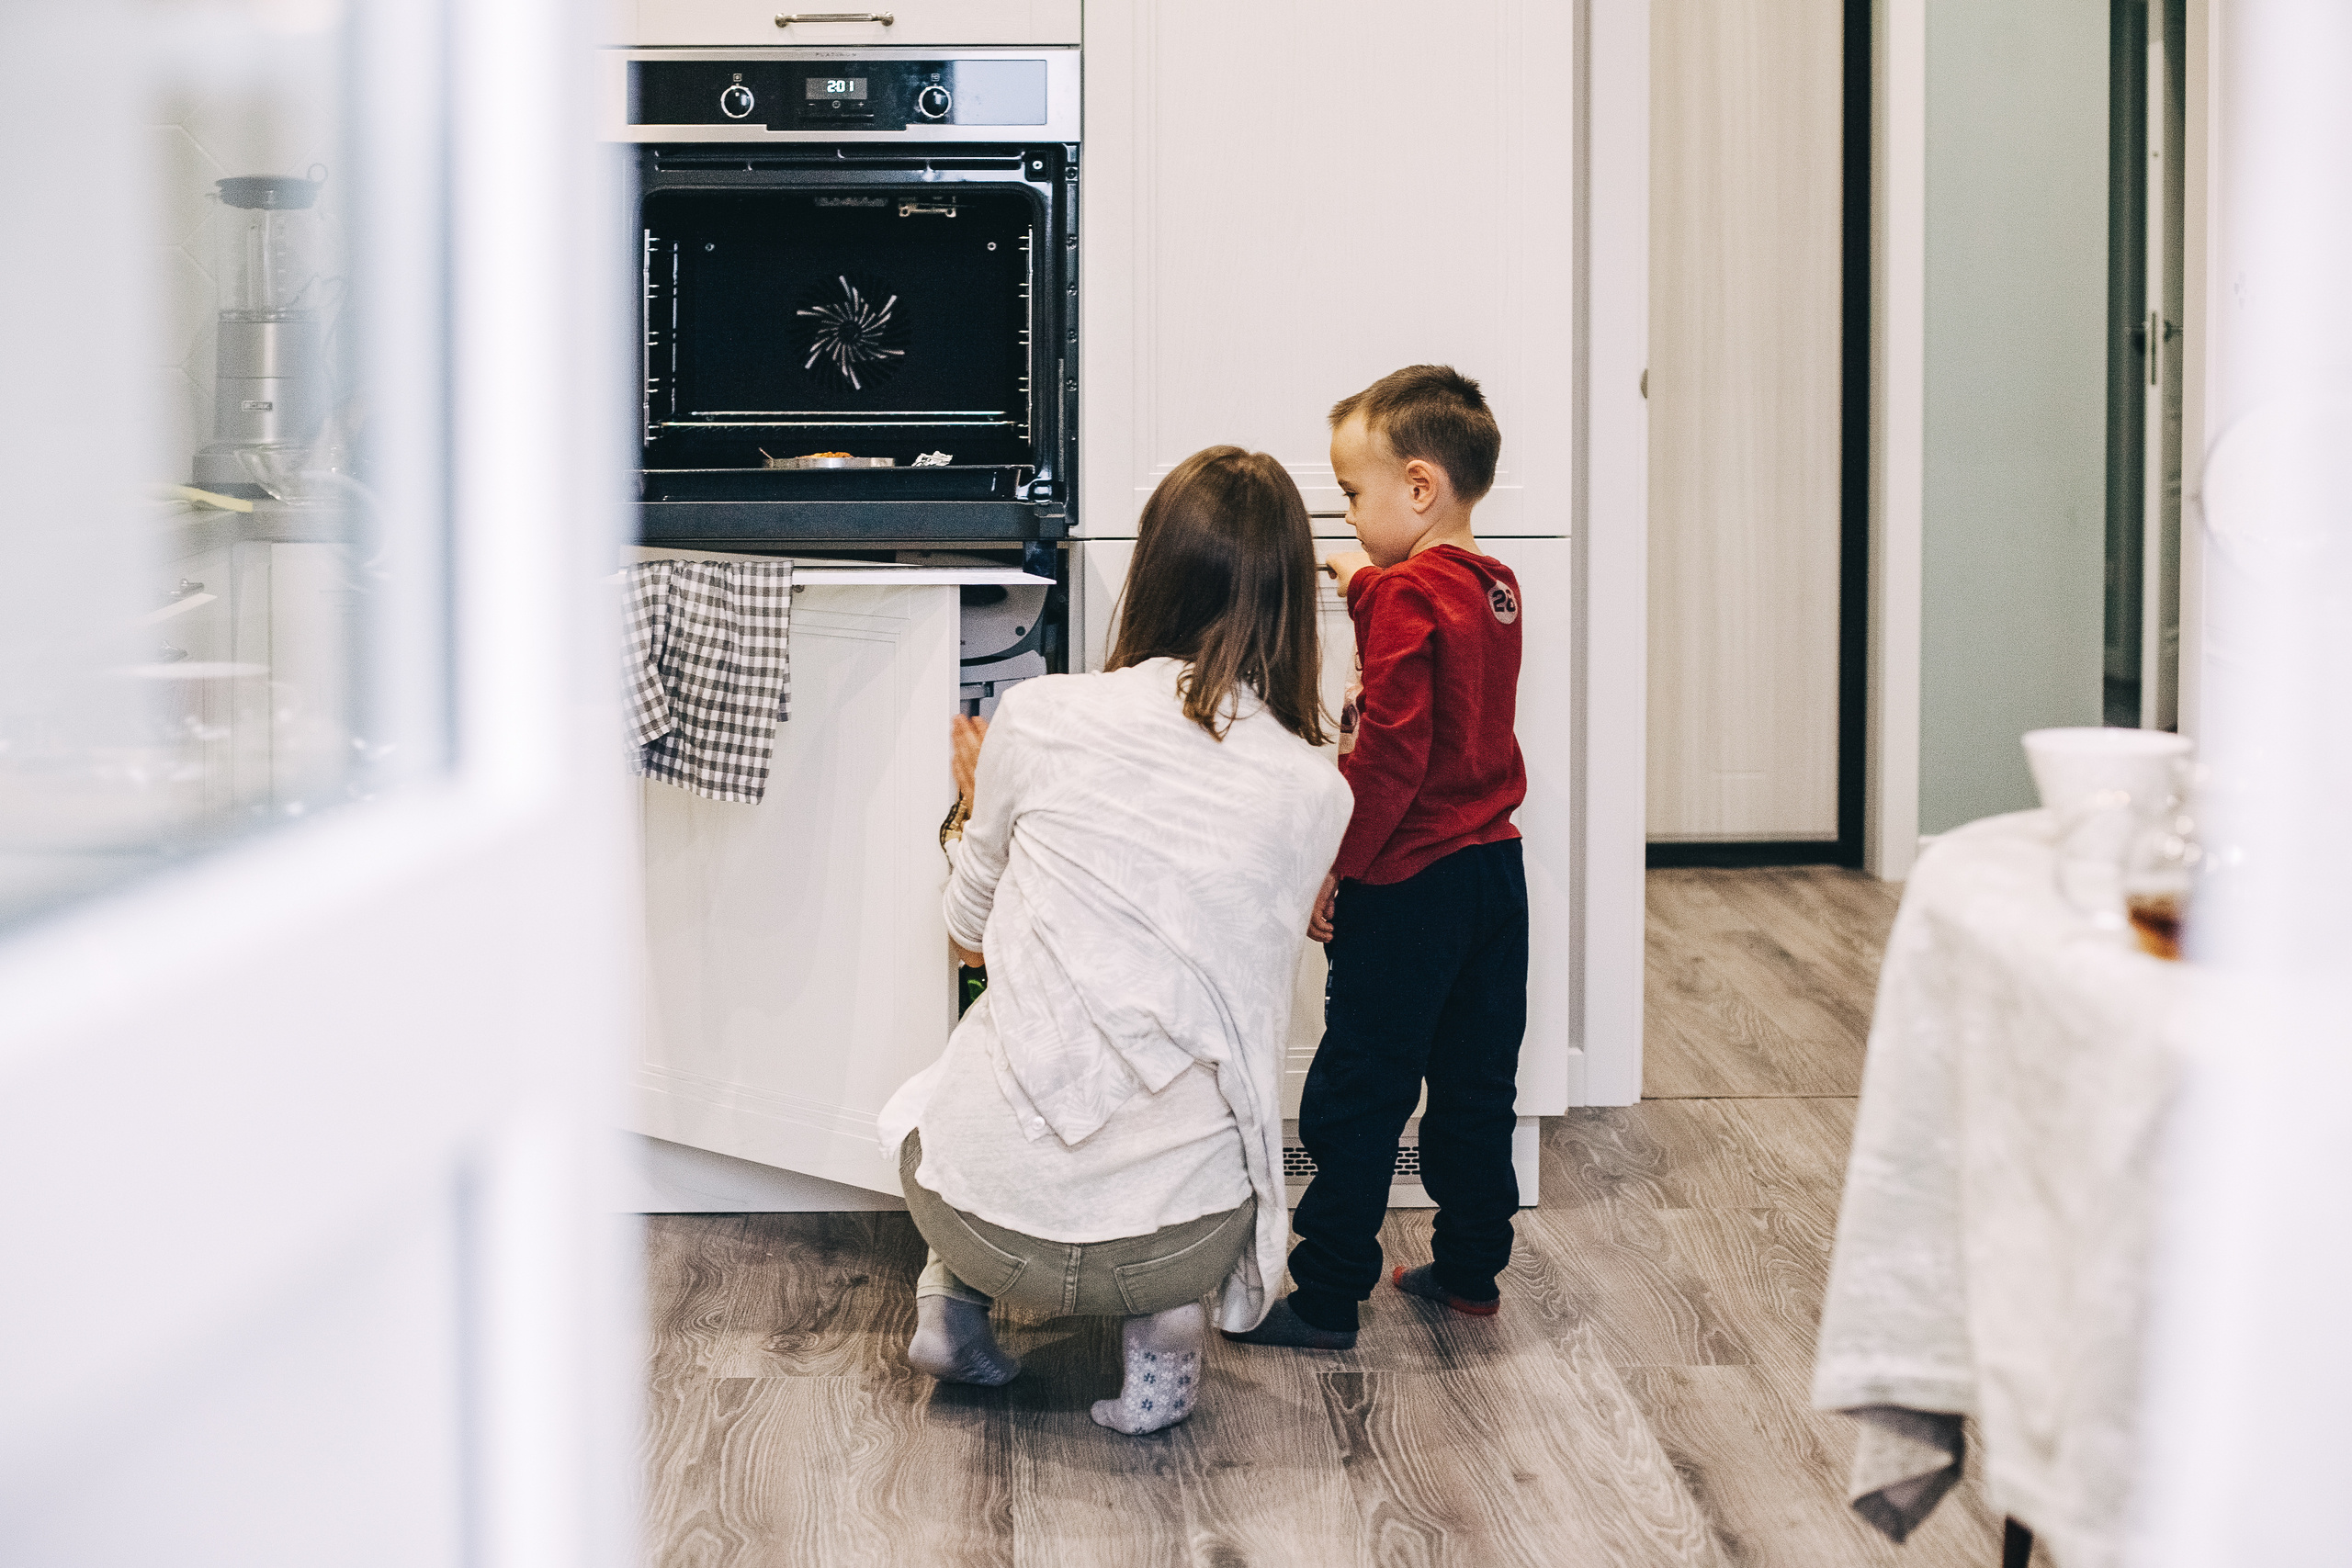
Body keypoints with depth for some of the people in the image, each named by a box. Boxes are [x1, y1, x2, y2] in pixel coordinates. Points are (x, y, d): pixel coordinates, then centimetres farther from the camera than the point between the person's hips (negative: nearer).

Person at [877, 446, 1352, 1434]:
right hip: (1171, 1232, -1)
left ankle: (952, 1293, 19)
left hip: (986, 1211, 1)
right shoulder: (1315, 795, -2)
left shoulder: (1039, 718, -4)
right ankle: (1166, 1328, 11)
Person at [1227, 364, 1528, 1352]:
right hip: (1494, 866, 9)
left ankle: (1327, 1299, 3)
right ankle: (1470, 1270, 26)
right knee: (1475, 1085, 17)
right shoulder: (1493, 588, 8)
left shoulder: (1408, 597, -17)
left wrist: (1334, 863, -17)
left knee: (1357, 1097, -2)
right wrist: (1366, 583, 27)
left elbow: (1391, 753, -22)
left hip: (1410, 887, -9)